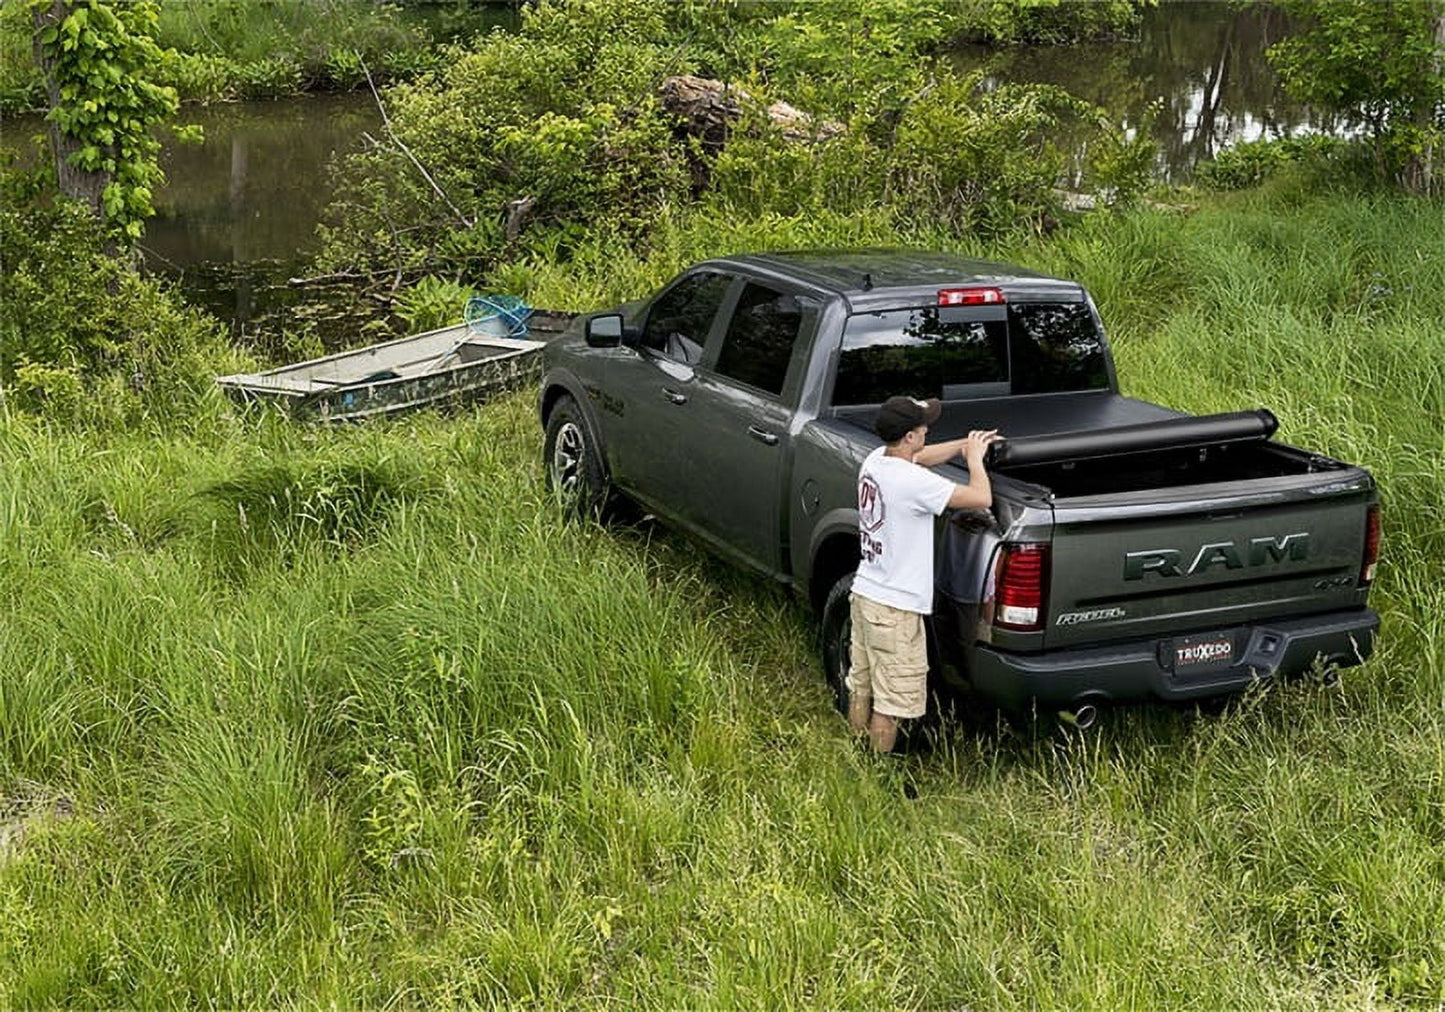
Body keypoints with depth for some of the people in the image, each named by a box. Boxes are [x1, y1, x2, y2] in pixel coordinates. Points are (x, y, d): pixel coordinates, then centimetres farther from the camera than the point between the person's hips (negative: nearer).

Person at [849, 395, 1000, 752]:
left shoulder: (875, 460, 0)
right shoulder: (912, 482, -25)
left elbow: (920, 457, 22)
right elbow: (982, 498, -21)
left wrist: (966, 444, 14)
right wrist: (974, 457, -4)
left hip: (864, 593, 9)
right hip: (895, 609, -9)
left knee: (860, 687, 21)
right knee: (890, 703, 3)